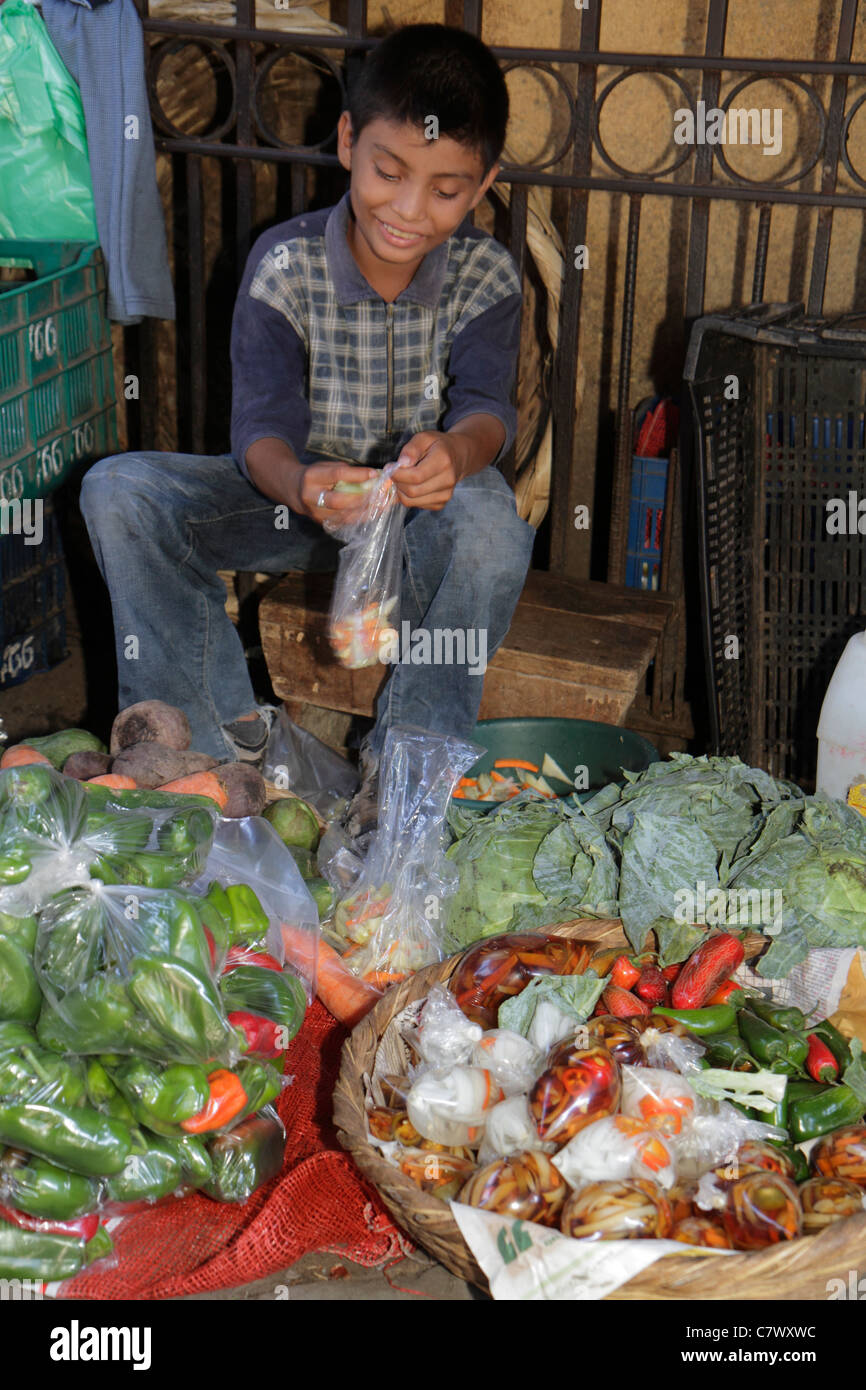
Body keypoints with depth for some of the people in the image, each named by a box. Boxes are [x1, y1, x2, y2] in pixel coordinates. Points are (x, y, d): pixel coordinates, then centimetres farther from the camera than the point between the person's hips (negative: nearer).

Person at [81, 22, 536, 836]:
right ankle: (219, 737, -14)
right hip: (295, 495, 1)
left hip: (420, 504, 0)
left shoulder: (486, 275, -11)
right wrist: (300, 486, -49)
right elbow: (261, 424, -23)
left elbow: (486, 406, -24)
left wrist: (454, 450, -51)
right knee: (117, 491, -22)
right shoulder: (284, 263, -15)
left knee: (493, 522, -36)